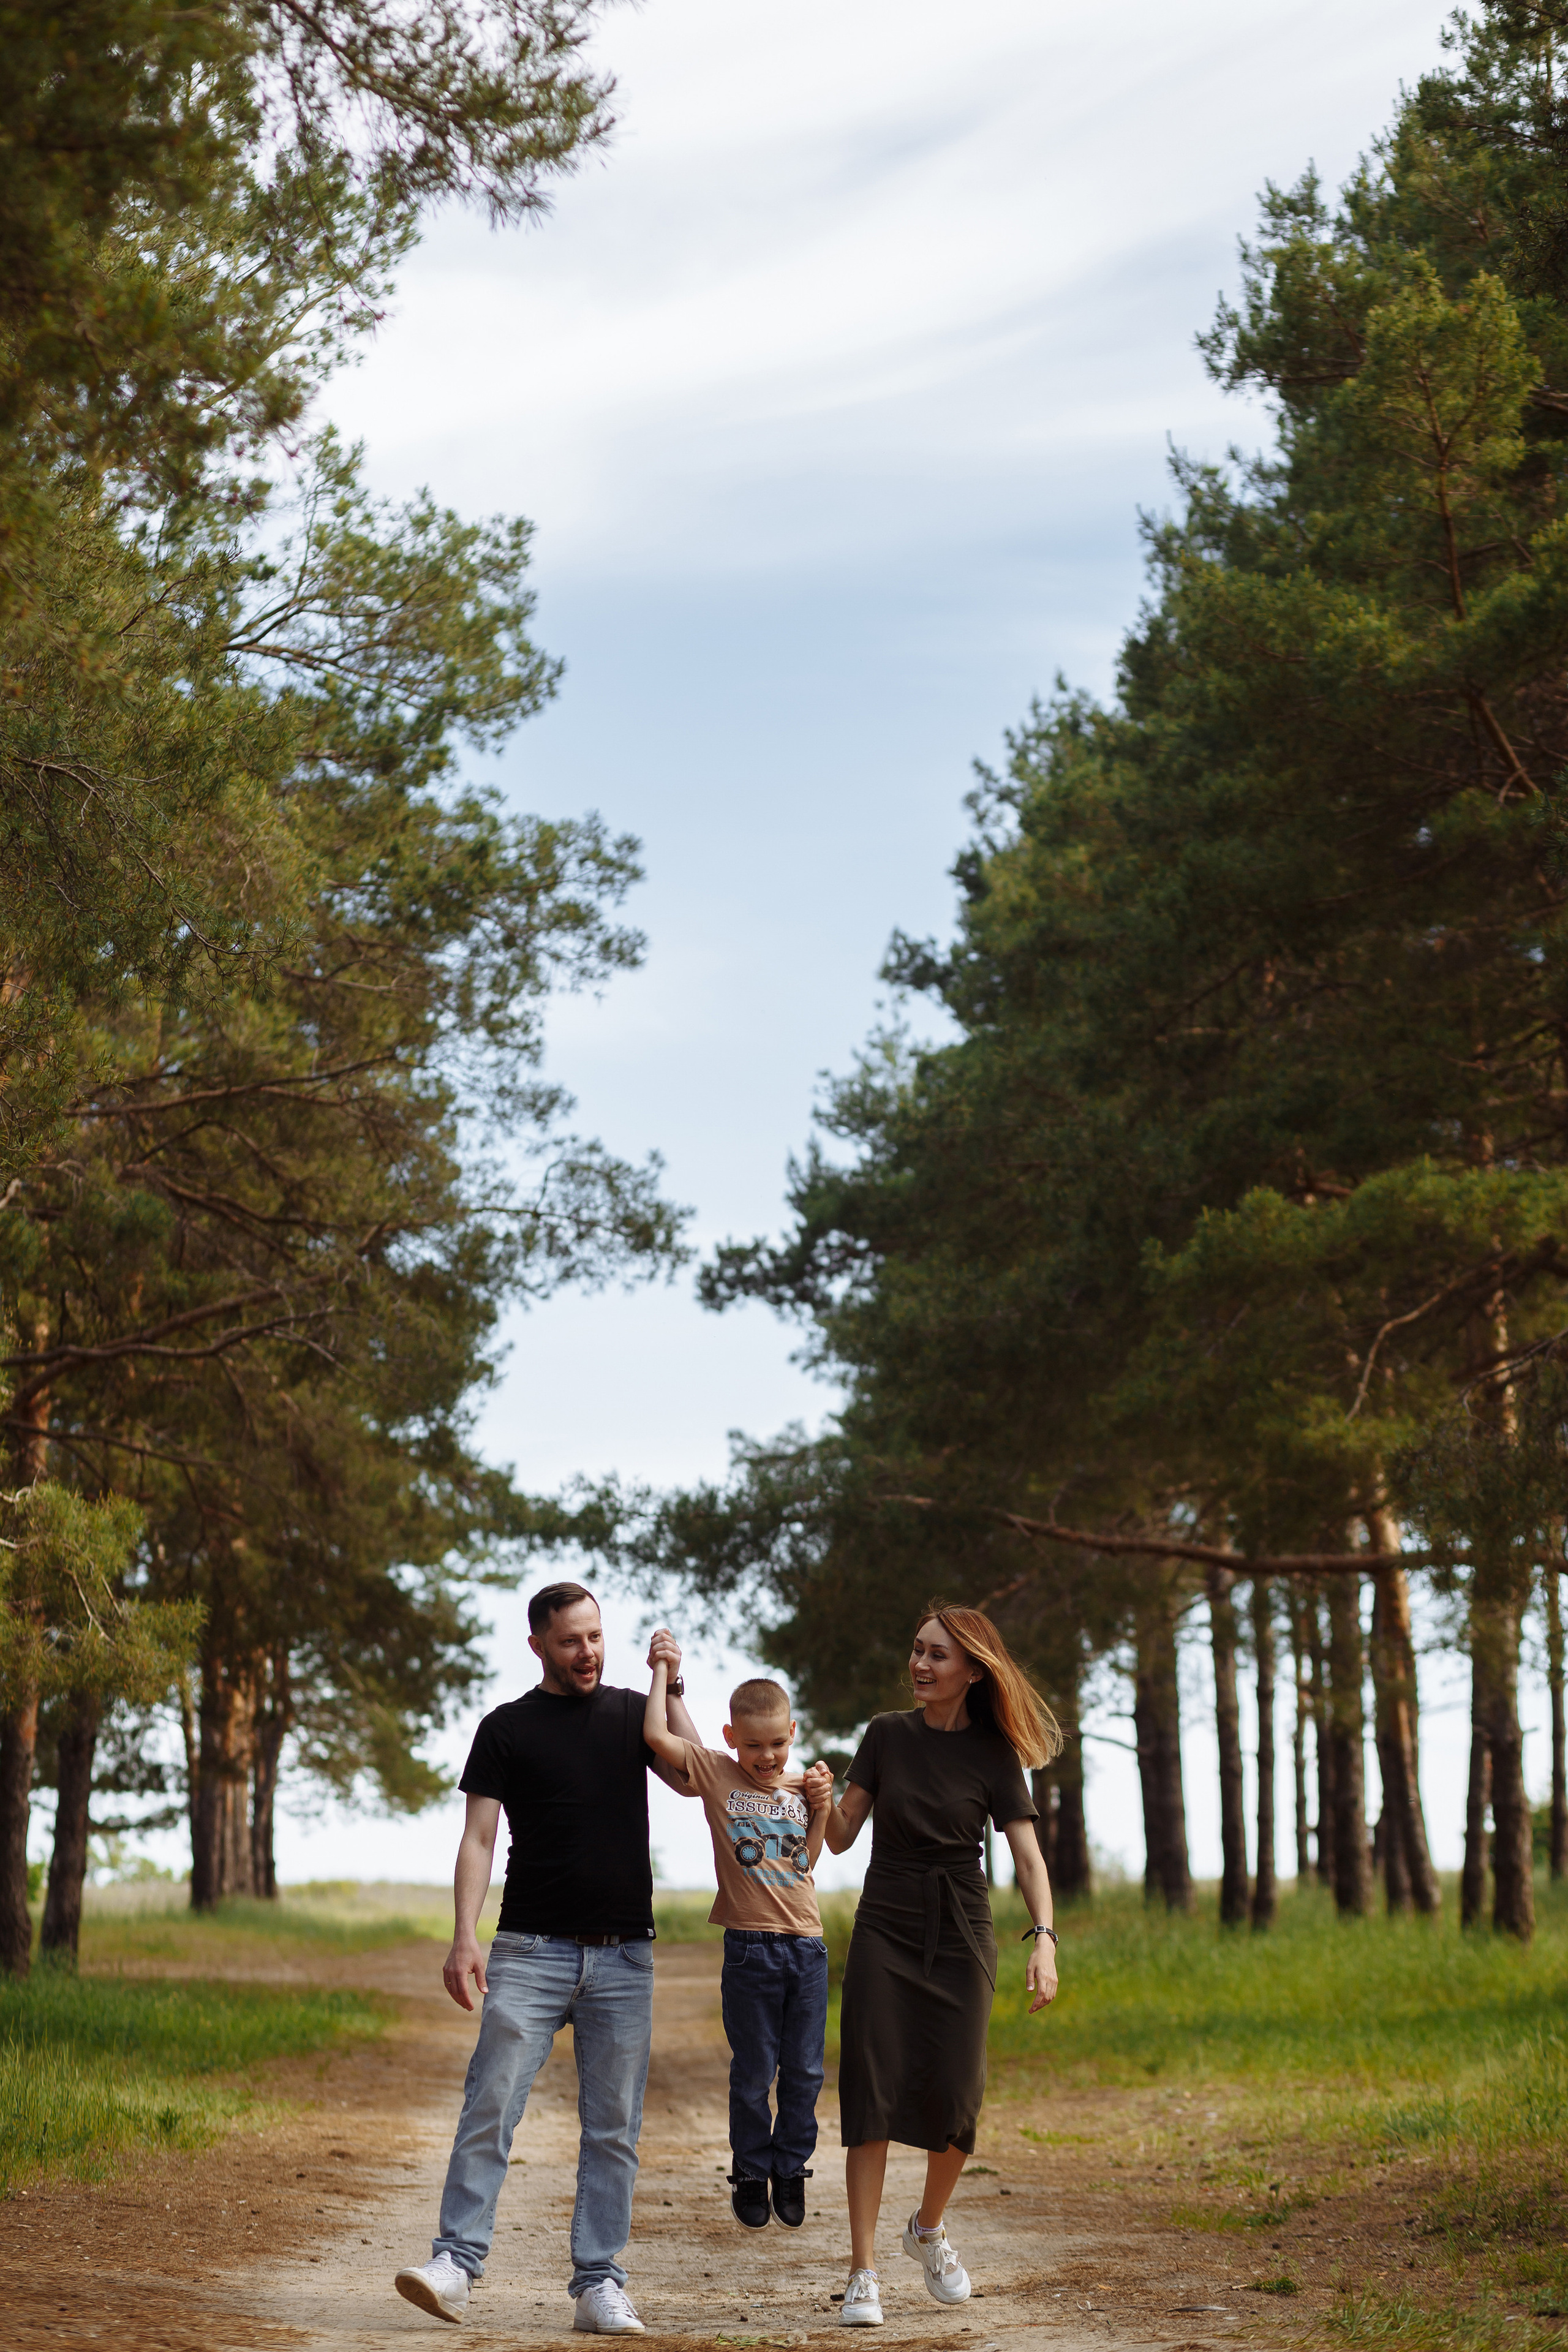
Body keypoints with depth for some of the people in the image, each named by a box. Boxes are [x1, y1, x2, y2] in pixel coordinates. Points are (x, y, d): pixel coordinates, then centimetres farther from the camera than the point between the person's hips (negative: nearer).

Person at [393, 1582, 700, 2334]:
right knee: (490, 2105, -11)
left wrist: (672, 1688, -6)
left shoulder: (631, 1713, 12)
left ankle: (598, 2284, 7)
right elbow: (479, 1838, 2)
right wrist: (464, 1936, -10)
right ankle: (457, 2259, -7)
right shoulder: (507, 1728, 6)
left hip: (623, 1956, 2)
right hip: (531, 1952, -2)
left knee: (613, 2127, 3)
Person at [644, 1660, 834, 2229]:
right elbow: (656, 1734, -12)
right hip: (751, 1946, -4)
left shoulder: (800, 1787, 11)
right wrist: (663, 1670, -4)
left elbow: (806, 1860, 11)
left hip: (809, 1946, 4)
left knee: (804, 2069, 8)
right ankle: (750, 2173, 18)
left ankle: (791, 2169, 21)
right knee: (753, 2072, 4)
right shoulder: (716, 1775, -1)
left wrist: (822, 1805, 1)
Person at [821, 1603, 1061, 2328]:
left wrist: (1044, 1939, -22)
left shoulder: (993, 1756, -2)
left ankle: (929, 2228, 24)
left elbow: (1028, 1855, -8)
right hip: (884, 1929, 1)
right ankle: (863, 2273, -6)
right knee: (871, 2091, -9)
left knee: (953, 2096, -7)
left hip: (959, 1936, -1)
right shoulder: (887, 1736, 3)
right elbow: (841, 1837, 5)